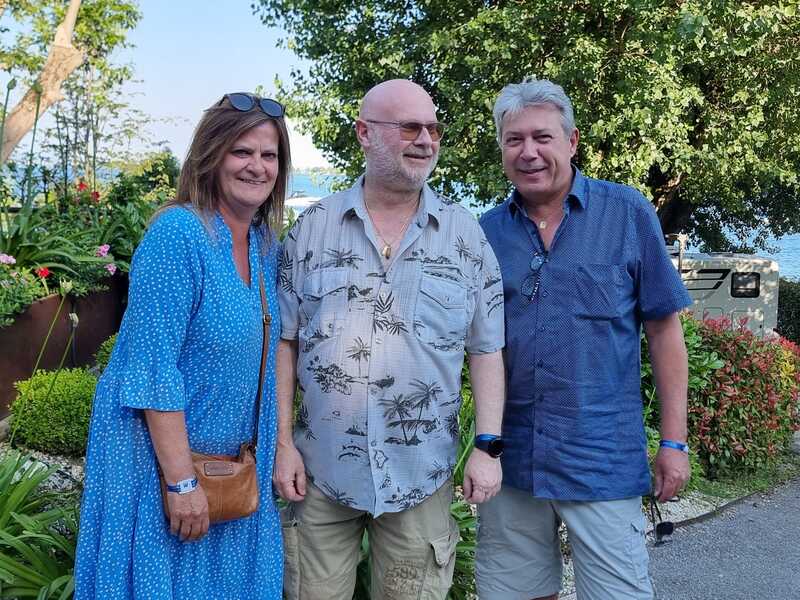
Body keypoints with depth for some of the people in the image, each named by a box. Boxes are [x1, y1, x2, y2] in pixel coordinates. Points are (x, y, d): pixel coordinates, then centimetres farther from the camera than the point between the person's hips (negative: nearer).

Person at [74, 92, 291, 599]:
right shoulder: (178, 233, -18)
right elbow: (152, 367, -22)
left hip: (236, 464, 7)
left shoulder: (266, 248, 4)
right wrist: (182, 481, -21)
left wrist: (278, 453, 10)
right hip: (161, 459, -7)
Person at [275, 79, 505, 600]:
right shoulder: (313, 227, 1)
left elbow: (487, 349, 3)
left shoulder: (466, 234, 1)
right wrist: (283, 442, -1)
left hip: (421, 473, 0)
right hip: (321, 466, 1)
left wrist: (489, 446, -4)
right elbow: (284, 341, 3)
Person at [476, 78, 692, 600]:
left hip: (604, 460, -3)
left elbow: (664, 329, -2)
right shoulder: (488, 231, 3)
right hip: (510, 458, 3)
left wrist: (674, 441, -4)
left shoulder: (627, 213, -4)